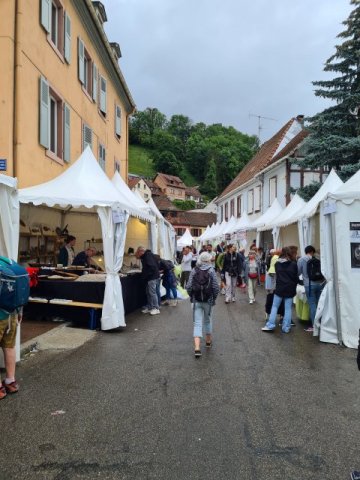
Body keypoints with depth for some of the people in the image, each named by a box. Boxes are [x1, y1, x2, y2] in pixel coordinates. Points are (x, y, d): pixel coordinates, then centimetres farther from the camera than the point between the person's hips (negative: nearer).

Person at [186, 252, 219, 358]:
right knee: (208, 320, 21)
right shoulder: (211, 271, -7)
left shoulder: (194, 271, -2)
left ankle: (197, 347, -12)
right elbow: (215, 287, -12)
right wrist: (214, 297, 5)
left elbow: (189, 286, -5)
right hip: (208, 301, -1)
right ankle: (208, 340, 38)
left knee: (197, 323, 0)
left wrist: (192, 296, 10)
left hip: (196, 301, 1)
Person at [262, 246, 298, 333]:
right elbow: (296, 277, 1)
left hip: (279, 288, 1)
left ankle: (270, 325, 4)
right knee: (288, 308, 5)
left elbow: (277, 275, 8)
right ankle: (286, 328, 8)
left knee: (275, 306, 8)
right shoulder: (293, 264, -5)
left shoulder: (277, 263, 0)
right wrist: (293, 286, 13)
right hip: (290, 289, -1)